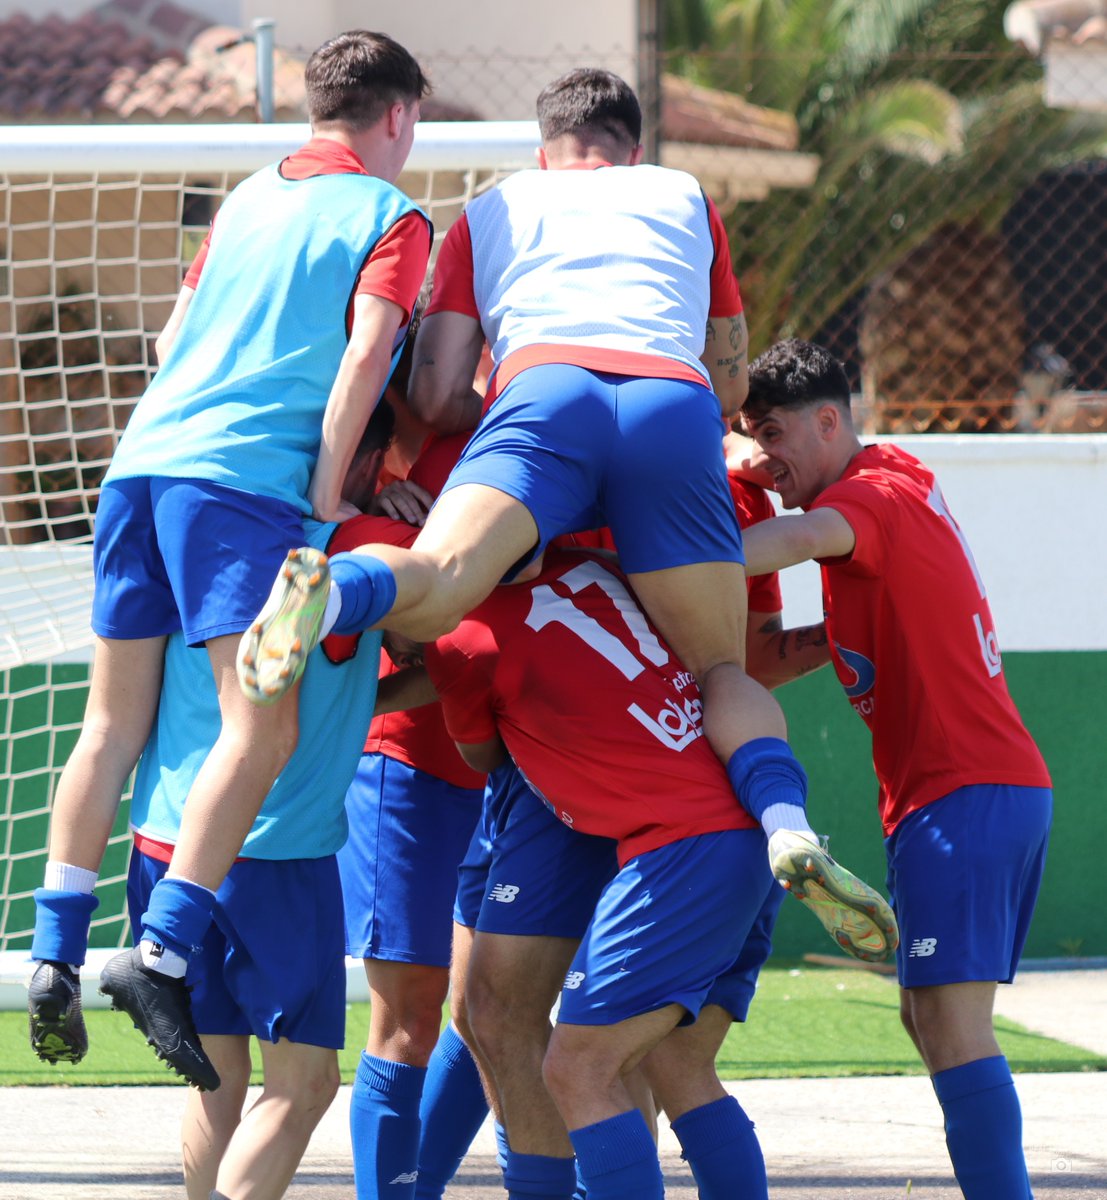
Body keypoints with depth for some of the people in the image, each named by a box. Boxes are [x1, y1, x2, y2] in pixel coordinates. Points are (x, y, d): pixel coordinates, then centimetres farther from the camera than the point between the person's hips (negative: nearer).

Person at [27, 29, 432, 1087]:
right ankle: (160, 954, -22)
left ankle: (56, 956, 11)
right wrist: (325, 491, -5)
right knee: (261, 729, -10)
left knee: (116, 720, 12)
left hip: (143, 456, 7)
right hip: (248, 478, -7)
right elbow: (365, 354, -9)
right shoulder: (391, 219, 5)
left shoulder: (246, 201, 24)